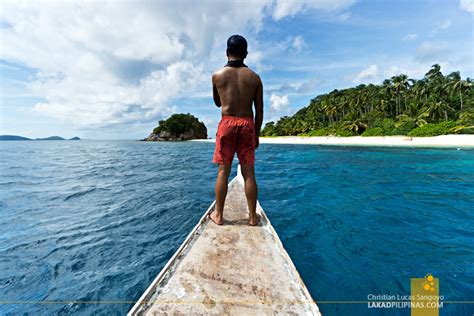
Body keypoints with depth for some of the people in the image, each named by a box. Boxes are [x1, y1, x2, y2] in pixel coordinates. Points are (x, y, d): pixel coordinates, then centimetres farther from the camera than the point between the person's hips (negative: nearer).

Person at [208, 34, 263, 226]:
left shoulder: (217, 75, 5)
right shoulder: (255, 77, 6)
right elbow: (259, 111, 5)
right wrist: (257, 134, 11)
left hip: (227, 124, -1)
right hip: (247, 125, 1)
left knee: (223, 171, 5)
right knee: (249, 172, 4)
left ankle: (218, 215, 13)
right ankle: (252, 216, 13)